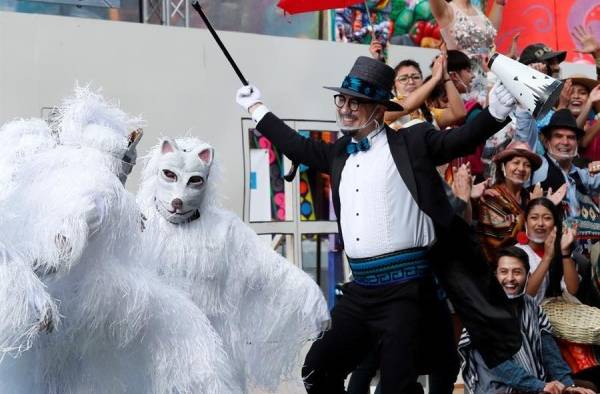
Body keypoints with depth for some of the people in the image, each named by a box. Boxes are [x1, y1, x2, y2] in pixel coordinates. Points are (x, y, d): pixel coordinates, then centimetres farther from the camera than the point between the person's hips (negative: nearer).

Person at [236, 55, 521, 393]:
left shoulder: (411, 143, -1)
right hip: (361, 289, 7)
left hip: (404, 286, -7)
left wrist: (496, 113, -26)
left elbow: (459, 140, -8)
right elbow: (300, 147, 29)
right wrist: (257, 108, 37)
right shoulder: (339, 153, 16)